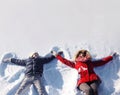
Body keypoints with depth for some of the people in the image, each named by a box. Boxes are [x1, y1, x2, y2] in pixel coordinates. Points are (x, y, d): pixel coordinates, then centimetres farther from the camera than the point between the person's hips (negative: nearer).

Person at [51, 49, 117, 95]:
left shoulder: (91, 63, 29)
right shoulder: (75, 64, 27)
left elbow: (102, 61, 34)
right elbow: (65, 61, 30)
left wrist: (111, 57, 38)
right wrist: (57, 55, 32)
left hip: (93, 80, 1)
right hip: (82, 82, -1)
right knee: (88, 90, -33)